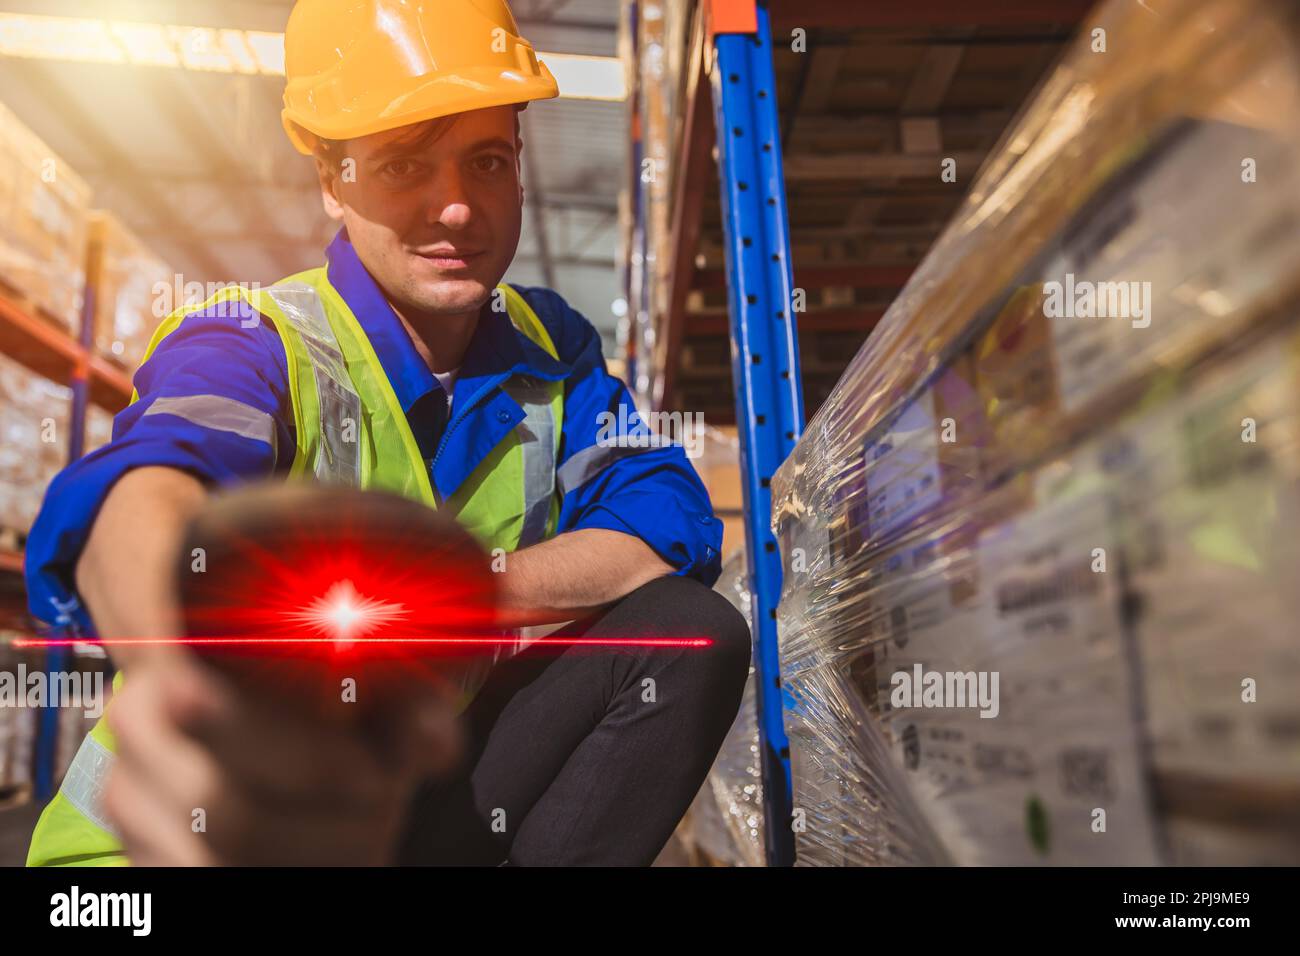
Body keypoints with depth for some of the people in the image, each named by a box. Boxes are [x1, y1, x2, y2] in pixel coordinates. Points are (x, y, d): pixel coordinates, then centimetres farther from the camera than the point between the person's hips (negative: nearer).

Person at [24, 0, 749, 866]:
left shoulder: (545, 346, -3)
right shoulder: (253, 348, -18)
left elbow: (674, 521, -11)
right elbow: (146, 493, -40)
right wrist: (186, 678, -64)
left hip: (422, 784, 5)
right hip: (187, 830, -4)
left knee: (693, 633, -12)